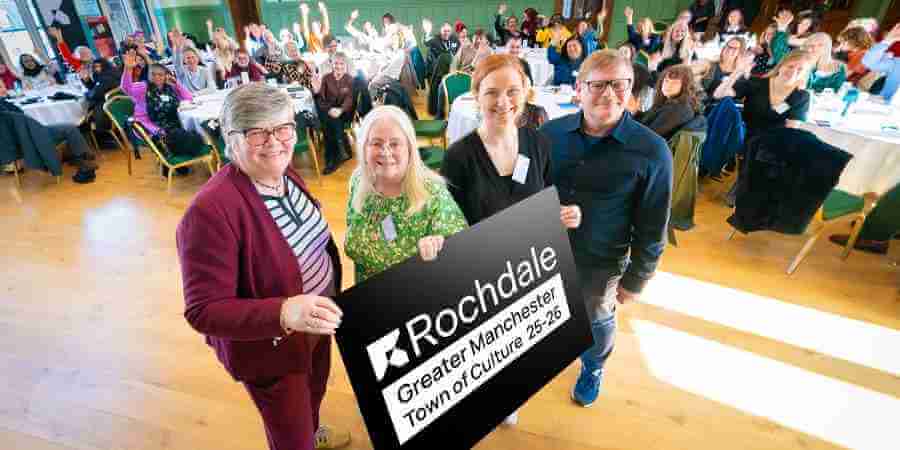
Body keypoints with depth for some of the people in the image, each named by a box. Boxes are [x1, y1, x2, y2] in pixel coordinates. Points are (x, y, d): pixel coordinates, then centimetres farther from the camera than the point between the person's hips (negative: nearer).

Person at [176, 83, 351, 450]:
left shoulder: (285, 174, -8)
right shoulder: (211, 210, -32)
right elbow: (203, 311, -30)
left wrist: (330, 292, 12)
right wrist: (284, 313, -44)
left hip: (317, 319, 7)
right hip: (270, 344, -7)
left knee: (316, 391, 34)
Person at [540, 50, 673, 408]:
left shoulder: (651, 151, -19)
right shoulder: (551, 132, -12)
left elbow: (652, 227, -11)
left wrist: (636, 280, -5)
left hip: (600, 262, -1)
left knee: (596, 320, 24)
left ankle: (593, 367, 56)